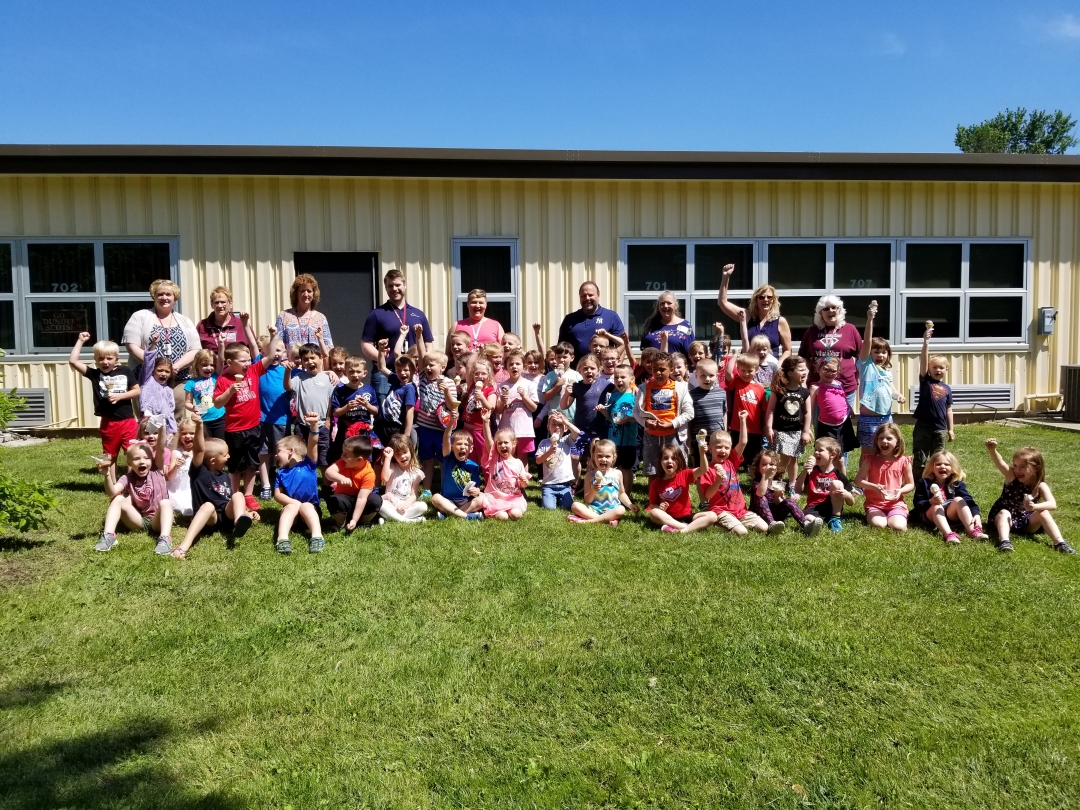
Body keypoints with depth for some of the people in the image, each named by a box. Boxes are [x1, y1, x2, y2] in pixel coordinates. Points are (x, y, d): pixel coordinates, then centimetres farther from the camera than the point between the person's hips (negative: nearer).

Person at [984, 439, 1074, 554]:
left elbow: (1053, 504, -23)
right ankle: (1004, 542, -52)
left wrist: (1034, 507, -43)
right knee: (1004, 513, -32)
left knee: (1043, 513, -22)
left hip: (1026, 523, 2)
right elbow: (999, 463, -33)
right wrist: (992, 449, -54)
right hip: (1005, 517, -1)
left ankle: (1059, 543, -25)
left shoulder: (1041, 486, -8)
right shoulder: (1011, 476, -12)